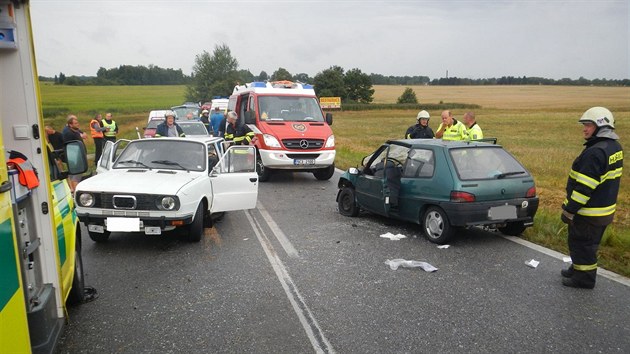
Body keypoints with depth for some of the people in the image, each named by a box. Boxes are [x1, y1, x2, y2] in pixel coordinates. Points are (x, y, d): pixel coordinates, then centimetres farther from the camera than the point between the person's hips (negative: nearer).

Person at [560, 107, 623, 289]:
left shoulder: (595, 152, -26)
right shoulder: (615, 147, 6)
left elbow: (584, 187, -27)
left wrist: (569, 211, -19)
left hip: (588, 212, -10)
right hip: (605, 208, 10)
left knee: (582, 244, 5)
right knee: (589, 244, 22)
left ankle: (584, 278, 18)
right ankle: (578, 269, 37)